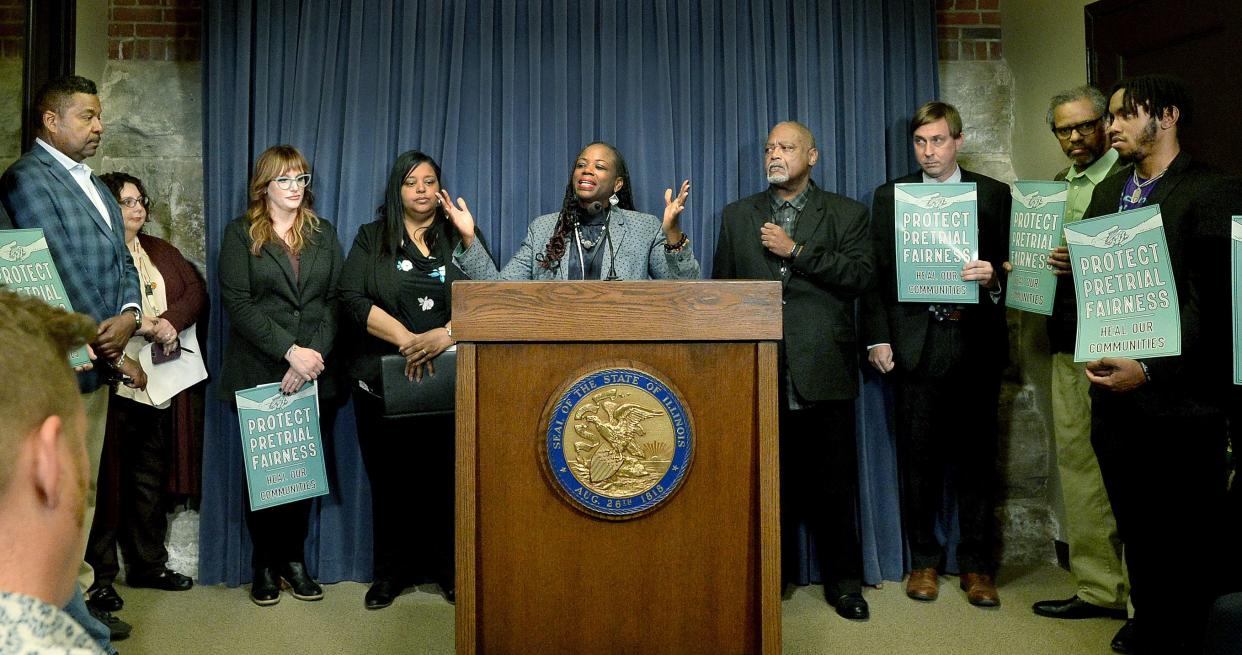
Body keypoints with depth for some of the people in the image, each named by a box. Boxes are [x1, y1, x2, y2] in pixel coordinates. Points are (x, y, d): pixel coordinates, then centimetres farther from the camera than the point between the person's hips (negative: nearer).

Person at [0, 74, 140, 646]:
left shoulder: (93, 184, 18)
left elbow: (121, 260, 15)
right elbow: (58, 276, -17)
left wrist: (129, 314, -6)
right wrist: (109, 352, -14)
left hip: (98, 362, 9)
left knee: (85, 488, 16)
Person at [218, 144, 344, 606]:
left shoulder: (323, 234, 13)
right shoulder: (240, 234, 3)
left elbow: (334, 300, 5)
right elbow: (236, 302, -7)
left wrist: (315, 353, -10)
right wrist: (291, 352, -16)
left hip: (315, 375, 3)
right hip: (260, 373, -2)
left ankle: (294, 558, 18)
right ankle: (265, 564, 17)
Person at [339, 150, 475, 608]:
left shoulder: (459, 239, 11)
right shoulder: (371, 238, 9)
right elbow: (351, 297, -4)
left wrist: (445, 334, -20)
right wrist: (405, 338, -16)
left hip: (448, 380, 0)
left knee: (445, 477, 1)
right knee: (387, 479, 6)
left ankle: (449, 571, 14)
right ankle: (389, 573, 19)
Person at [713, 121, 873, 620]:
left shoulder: (846, 214, 9)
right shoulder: (737, 215, 15)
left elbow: (860, 274, -6)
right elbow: (721, 287, 13)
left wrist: (795, 251, -9)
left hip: (823, 371, -1)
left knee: (833, 482, 4)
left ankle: (843, 582, 18)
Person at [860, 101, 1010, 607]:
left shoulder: (993, 194, 7)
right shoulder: (890, 196, 8)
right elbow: (876, 272, 4)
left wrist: (993, 276, -17)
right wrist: (878, 338, -3)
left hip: (975, 342, 0)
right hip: (915, 344, 0)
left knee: (976, 456, 5)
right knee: (919, 458, 6)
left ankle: (976, 565, 17)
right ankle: (923, 560, 19)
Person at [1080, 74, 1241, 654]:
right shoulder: (1106, 193, 13)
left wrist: (1150, 369, -21)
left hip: (1180, 403, -6)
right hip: (1114, 396, 6)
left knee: (1191, 545, 7)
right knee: (1139, 539, 17)